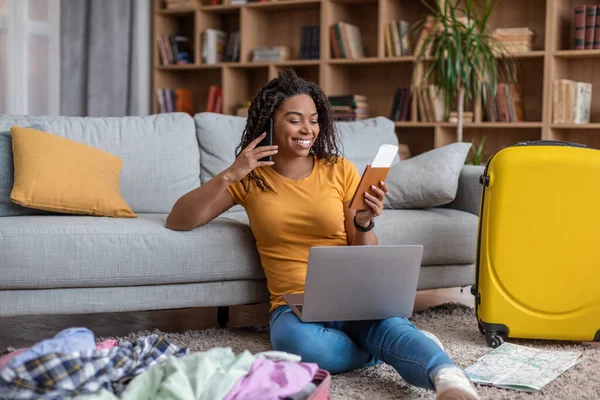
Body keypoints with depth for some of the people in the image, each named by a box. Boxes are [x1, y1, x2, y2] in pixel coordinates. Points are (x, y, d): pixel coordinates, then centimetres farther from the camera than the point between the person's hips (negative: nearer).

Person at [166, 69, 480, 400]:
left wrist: (364, 223, -14)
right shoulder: (250, 178, 8)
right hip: (293, 304, 0)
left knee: (387, 325, -35)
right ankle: (403, 348, -19)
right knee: (297, 341, -36)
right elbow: (177, 222, 2)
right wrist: (229, 175, -9)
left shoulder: (340, 170, 7)